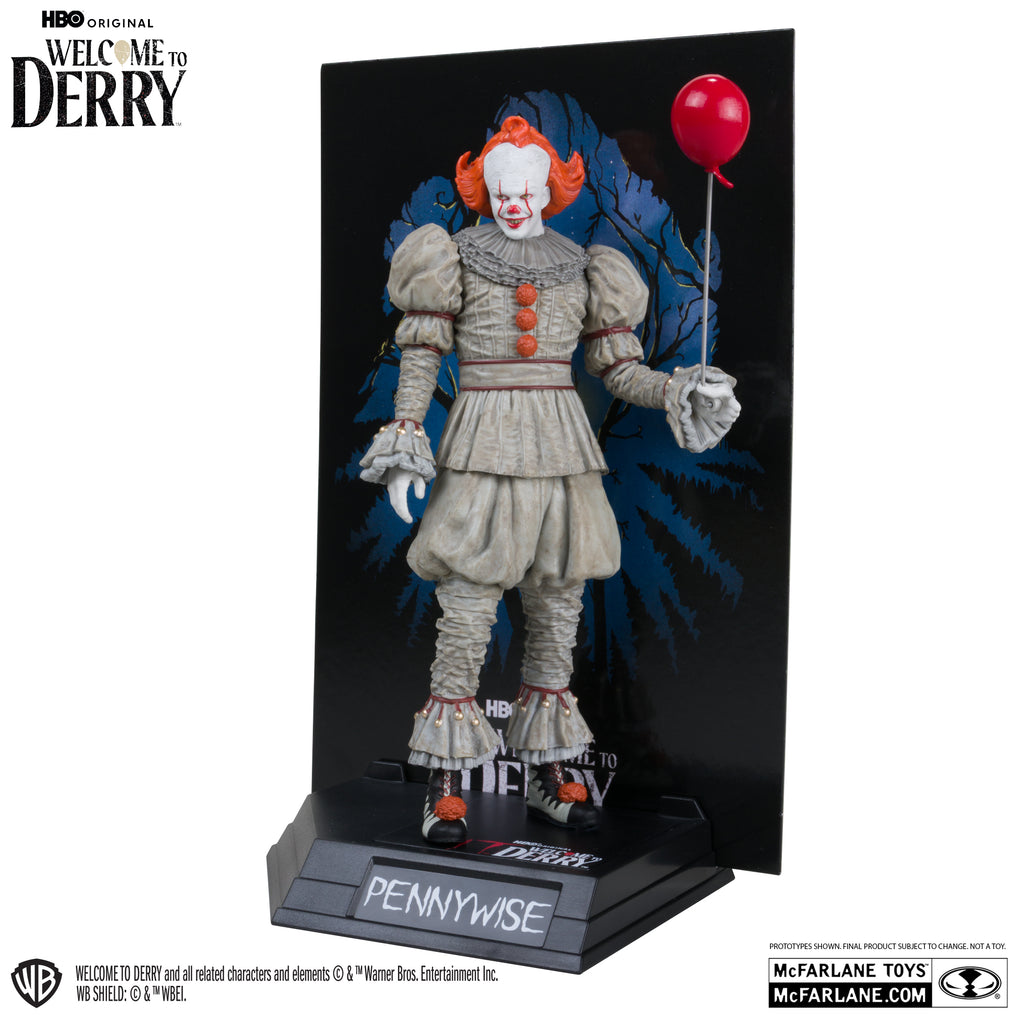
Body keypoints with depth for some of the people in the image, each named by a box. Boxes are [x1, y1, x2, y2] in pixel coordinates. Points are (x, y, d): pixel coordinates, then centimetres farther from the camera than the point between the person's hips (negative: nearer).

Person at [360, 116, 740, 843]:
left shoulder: (580, 269, 10)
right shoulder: (458, 257, 4)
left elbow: (618, 370, 9)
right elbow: (421, 357, -2)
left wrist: (676, 391, -8)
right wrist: (405, 436, -13)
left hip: (561, 452, 3)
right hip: (484, 448, -3)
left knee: (559, 613, 7)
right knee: (467, 613, -7)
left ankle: (549, 774, 19)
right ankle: (446, 786, 2)